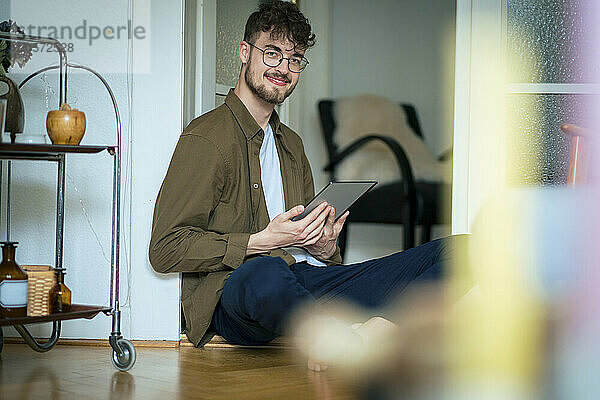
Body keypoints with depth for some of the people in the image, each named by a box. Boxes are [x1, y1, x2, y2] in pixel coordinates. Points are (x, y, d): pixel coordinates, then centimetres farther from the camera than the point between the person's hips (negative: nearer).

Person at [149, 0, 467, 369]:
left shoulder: (292, 144, 27)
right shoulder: (206, 137, 1)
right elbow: (165, 249, -7)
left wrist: (325, 248, 3)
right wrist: (263, 241, -14)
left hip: (308, 281, 7)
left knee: (451, 252, -11)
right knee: (265, 274, -46)